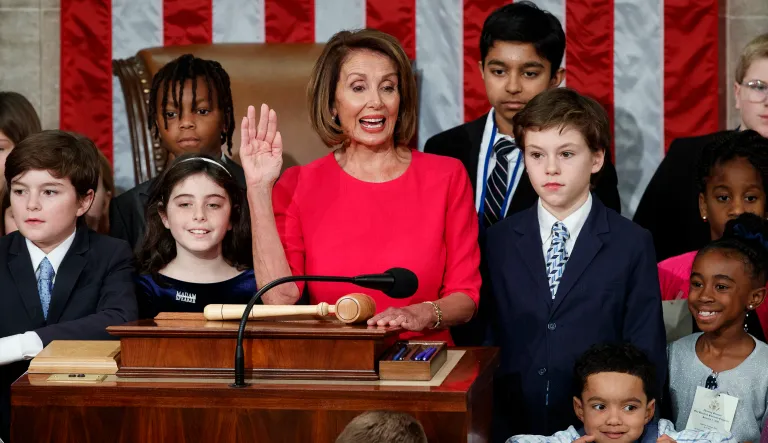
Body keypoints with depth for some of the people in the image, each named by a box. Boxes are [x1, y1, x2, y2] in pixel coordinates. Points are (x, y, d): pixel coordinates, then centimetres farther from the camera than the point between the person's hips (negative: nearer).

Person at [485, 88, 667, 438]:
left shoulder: (632, 245, -2)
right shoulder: (499, 240, 4)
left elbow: (648, 353, -1)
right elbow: (487, 338, 5)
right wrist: (494, 422, -2)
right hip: (513, 425, 2)